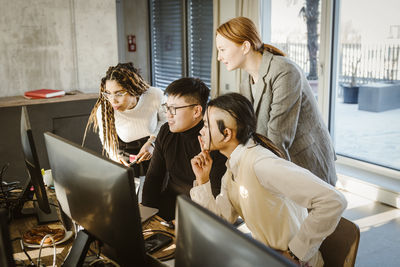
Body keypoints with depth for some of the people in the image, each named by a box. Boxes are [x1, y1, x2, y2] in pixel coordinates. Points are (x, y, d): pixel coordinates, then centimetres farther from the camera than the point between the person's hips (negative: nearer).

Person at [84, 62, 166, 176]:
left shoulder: (155, 96, -22)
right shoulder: (104, 110, -21)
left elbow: (165, 120, 2)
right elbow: (106, 136, 2)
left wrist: (152, 142, -13)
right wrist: (115, 155, -15)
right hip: (124, 159, 0)